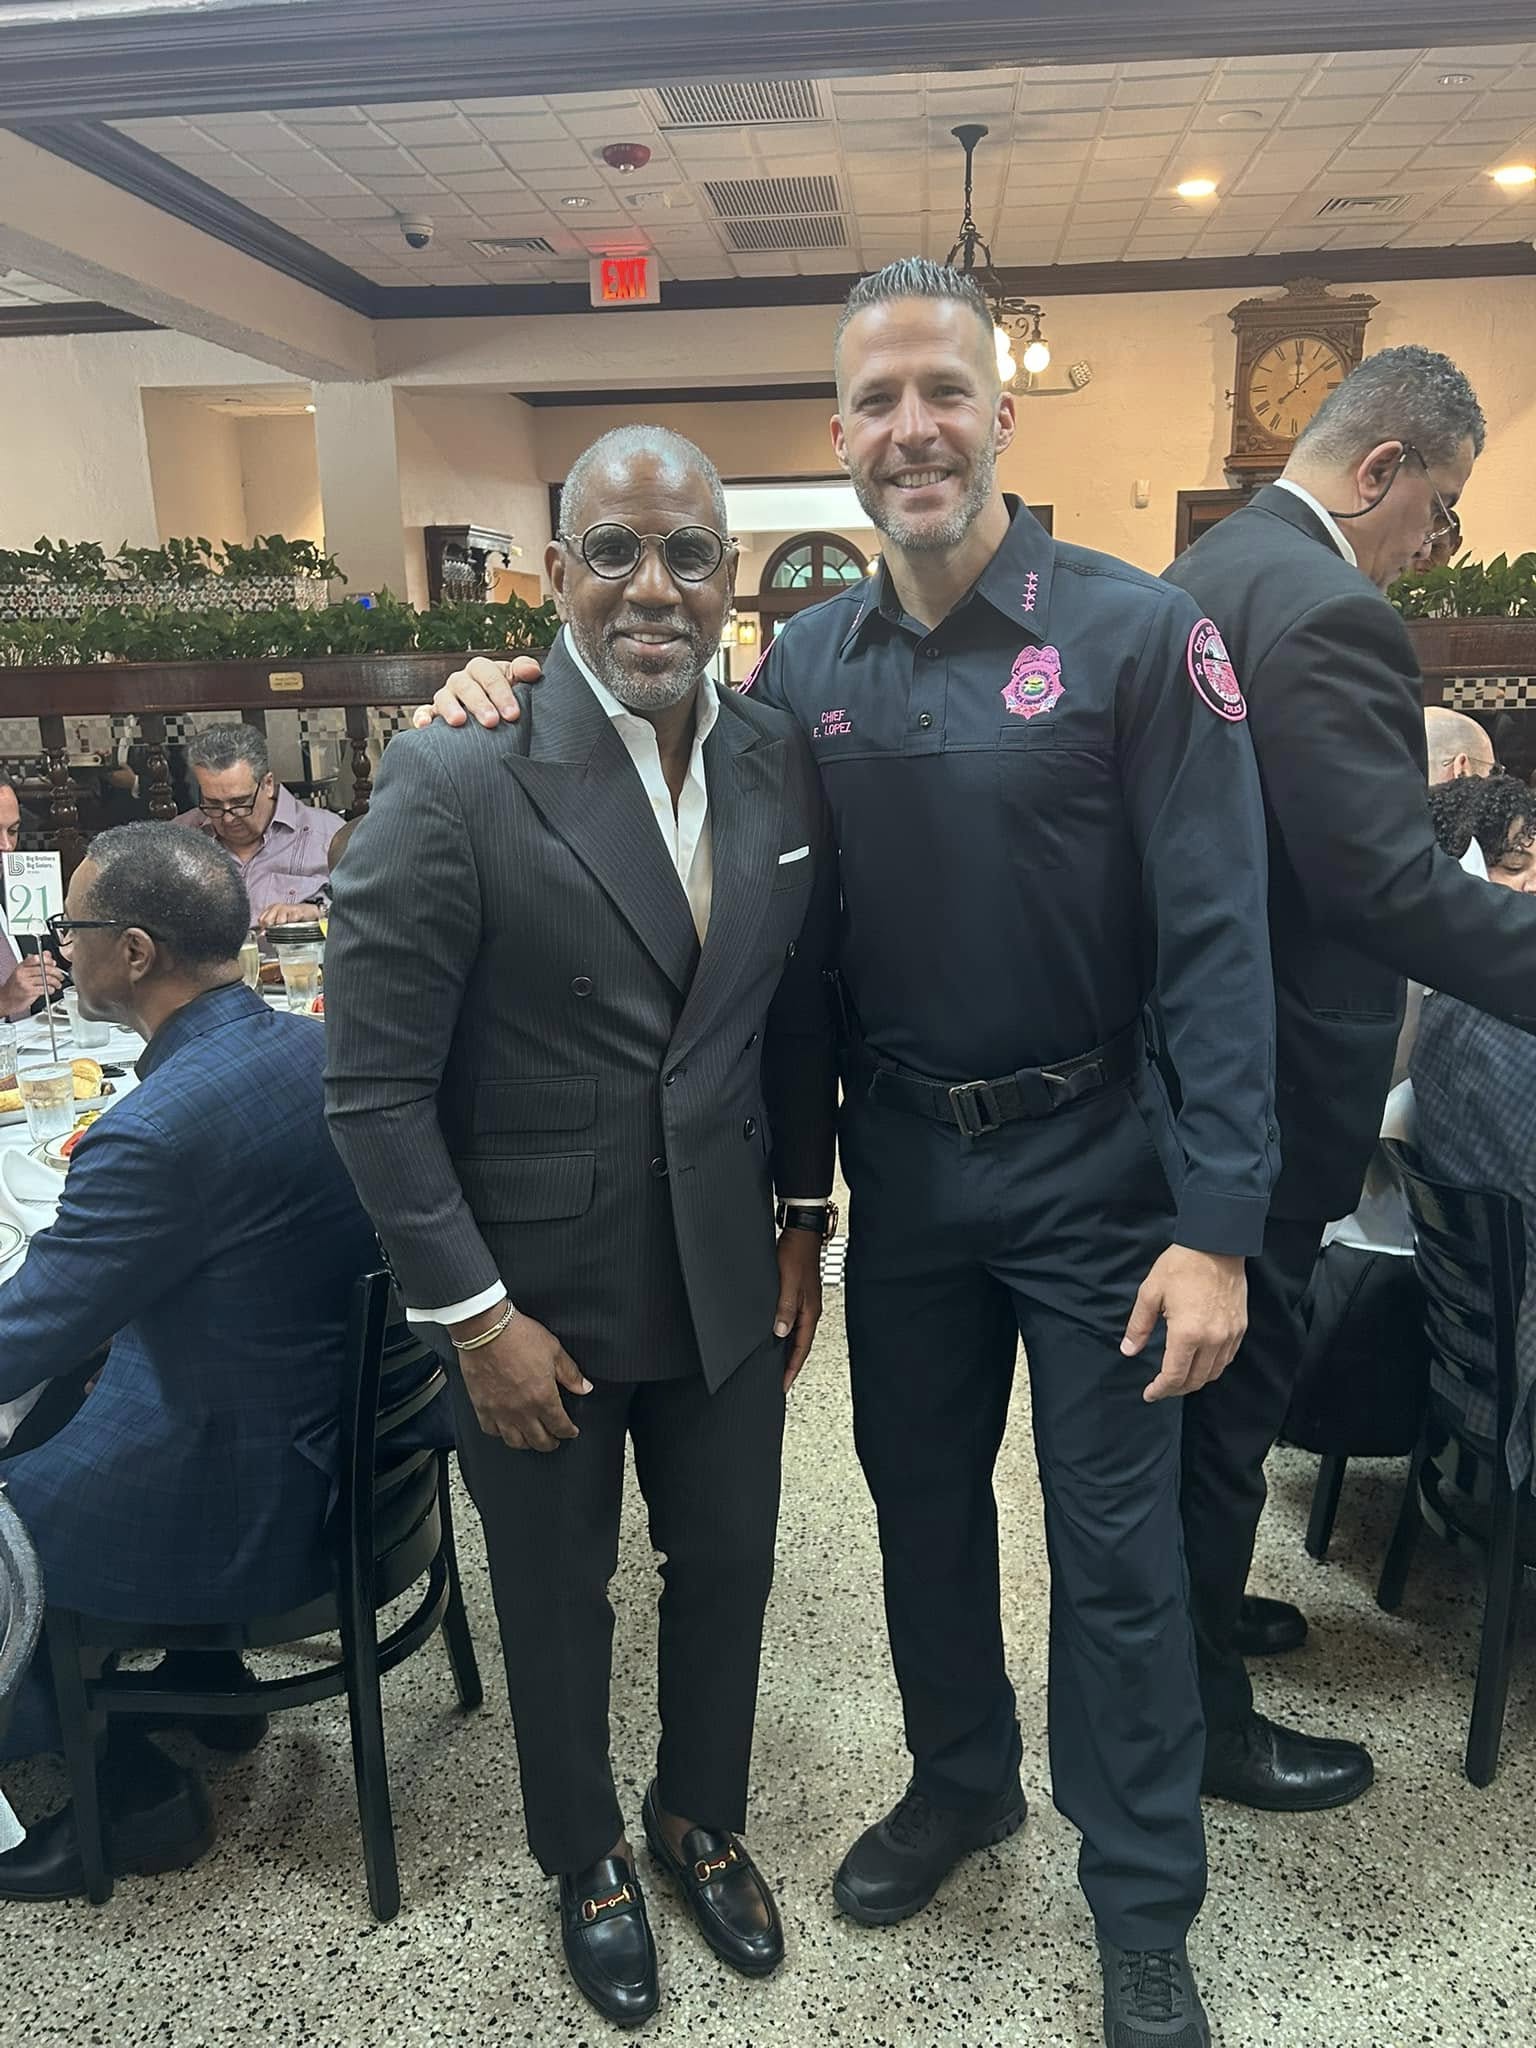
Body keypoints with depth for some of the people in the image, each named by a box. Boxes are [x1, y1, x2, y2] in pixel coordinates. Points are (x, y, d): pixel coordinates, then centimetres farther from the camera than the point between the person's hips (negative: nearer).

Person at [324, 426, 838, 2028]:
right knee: (558, 1596, 18)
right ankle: (585, 1856, 47)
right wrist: (474, 1314, -14)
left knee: (727, 1566, 20)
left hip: (726, 1276, 4)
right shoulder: (456, 780, -19)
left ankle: (702, 1817, 50)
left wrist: (805, 1219, 9)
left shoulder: (783, 768, -3)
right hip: (536, 1291, -4)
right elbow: (375, 1086, -16)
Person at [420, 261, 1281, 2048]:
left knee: (1114, 1550, 9)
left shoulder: (1135, 631, -11)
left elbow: (1215, 939, -14)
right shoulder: (809, 659, 2)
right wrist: (518, 690, -3)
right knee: (919, 1501, 20)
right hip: (901, 1161, 4)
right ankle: (961, 1780, 47)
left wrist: (1216, 1226, -18)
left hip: (1088, 1161, -4)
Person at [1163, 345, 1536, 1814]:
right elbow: (1391, 884, -29)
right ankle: (1203, 1719, 26)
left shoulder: (1208, 569, 10)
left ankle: (1190, 1606, 46)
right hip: (1266, 1089, -10)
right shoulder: (1329, 612, -23)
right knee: (1232, 1392, 6)